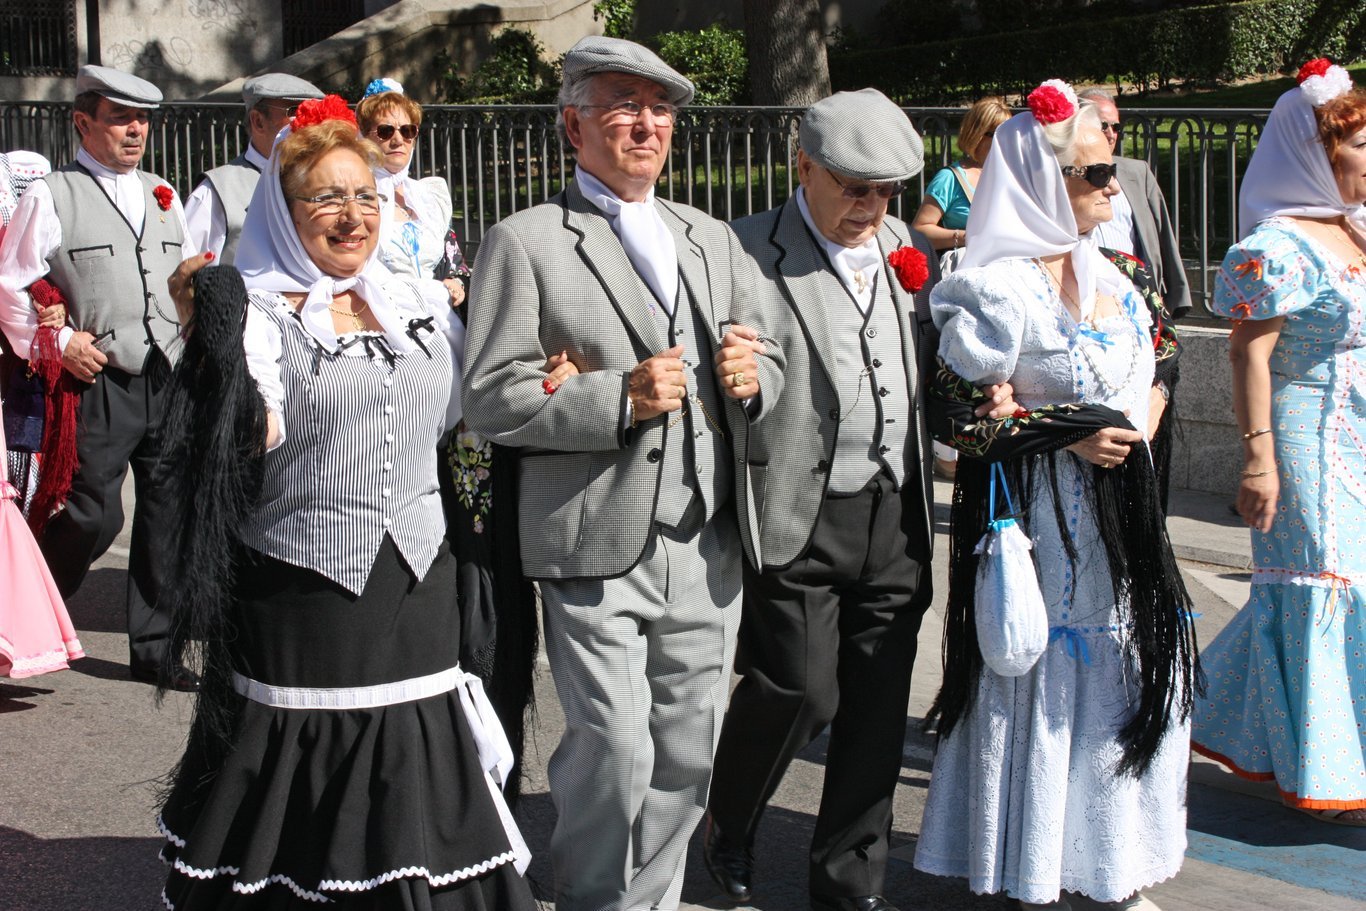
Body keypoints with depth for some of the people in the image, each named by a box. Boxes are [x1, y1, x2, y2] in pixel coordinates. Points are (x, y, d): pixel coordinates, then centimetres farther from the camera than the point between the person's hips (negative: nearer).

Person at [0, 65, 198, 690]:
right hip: (102, 383, -5)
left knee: (167, 515, 7)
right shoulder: (51, 197, -3)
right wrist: (57, 343, -9)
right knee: (94, 516, -6)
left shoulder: (162, 195, 15)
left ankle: (155, 649, 19)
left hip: (172, 379, 5)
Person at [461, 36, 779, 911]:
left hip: (709, 546, 5)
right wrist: (620, 398, -19)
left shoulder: (714, 239, 17)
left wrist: (752, 374, -4)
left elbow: (772, 364, 19)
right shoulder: (525, 242, -1)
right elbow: (493, 401, -8)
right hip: (599, 550, -5)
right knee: (615, 754, -6)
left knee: (688, 756, 10)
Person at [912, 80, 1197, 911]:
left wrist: (1140, 428, 6)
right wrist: (1067, 438, -18)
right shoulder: (1000, 289, -14)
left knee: (1127, 674, 11)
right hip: (1042, 513, -7)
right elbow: (952, 413, -16)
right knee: (1046, 679, 1)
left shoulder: (1106, 273, 9)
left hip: (1121, 511, 7)